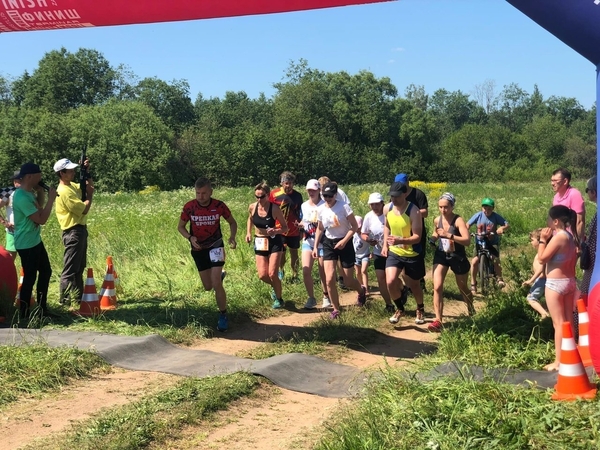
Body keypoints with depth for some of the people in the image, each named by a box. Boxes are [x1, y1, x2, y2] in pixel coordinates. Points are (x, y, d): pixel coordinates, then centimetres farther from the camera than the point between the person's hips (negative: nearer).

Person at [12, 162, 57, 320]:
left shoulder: (28, 192, 4)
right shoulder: (21, 197, -26)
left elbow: (38, 208, 19)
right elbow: (41, 219, -27)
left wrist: (41, 193, 3)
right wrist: (51, 198, -21)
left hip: (35, 241, 10)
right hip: (27, 244, -10)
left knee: (45, 271, 16)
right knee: (30, 277, -2)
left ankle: (42, 308, 27)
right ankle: (23, 314, 9)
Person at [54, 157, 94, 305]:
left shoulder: (72, 186, 9)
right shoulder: (64, 192, -20)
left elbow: (90, 186, 25)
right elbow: (84, 209, -20)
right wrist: (90, 195, -5)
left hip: (80, 230, 10)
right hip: (73, 232, -10)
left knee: (79, 267, 18)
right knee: (69, 270, -7)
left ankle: (79, 296, 27)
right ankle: (63, 301, -3)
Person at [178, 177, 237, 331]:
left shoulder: (219, 206, -15)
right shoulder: (189, 207, -15)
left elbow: (232, 222, 2)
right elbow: (181, 227, 0)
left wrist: (232, 237, -17)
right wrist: (190, 237, -20)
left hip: (215, 246, -2)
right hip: (198, 249, 2)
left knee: (216, 284, -15)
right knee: (208, 287, 13)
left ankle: (223, 316, 1)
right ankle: (219, 274, 48)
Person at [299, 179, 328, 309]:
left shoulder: (324, 205, -8)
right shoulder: (304, 206, 8)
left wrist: (320, 224, -25)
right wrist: (300, 226, -4)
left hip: (322, 243, -4)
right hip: (308, 242, 4)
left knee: (323, 273, 6)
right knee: (306, 271, -9)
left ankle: (326, 297, 28)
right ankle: (311, 298, 6)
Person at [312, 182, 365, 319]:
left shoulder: (344, 207, -16)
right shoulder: (321, 210, -3)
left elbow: (354, 226, -13)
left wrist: (344, 241, -23)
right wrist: (315, 246, 6)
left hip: (344, 243, -3)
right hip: (329, 243, 3)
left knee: (348, 281, 4)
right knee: (329, 279, -13)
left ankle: (361, 291, 41)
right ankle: (336, 309, 4)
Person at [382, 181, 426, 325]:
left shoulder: (414, 211, -23)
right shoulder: (388, 209, -6)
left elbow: (417, 237, -25)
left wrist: (400, 240, -41)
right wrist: (385, 245, 3)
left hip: (412, 255, -3)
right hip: (394, 252, 3)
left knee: (414, 285, 14)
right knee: (390, 282, -15)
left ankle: (420, 309, 44)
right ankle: (400, 309, 13)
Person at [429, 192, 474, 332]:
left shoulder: (458, 221, -21)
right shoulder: (437, 220, -5)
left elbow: (467, 241, -32)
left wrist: (449, 235, -41)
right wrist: (433, 238, -4)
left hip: (457, 257, -3)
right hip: (441, 255, 3)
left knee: (463, 289, 17)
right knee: (437, 287, -14)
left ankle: (471, 310, 46)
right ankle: (438, 320, -11)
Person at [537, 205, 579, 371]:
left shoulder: (558, 237, -21)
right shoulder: (571, 237, 7)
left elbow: (542, 259, -14)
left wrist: (543, 240, -8)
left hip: (555, 283, -9)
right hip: (570, 281, 9)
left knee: (558, 323, -4)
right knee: (568, 321, 15)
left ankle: (559, 361, 0)